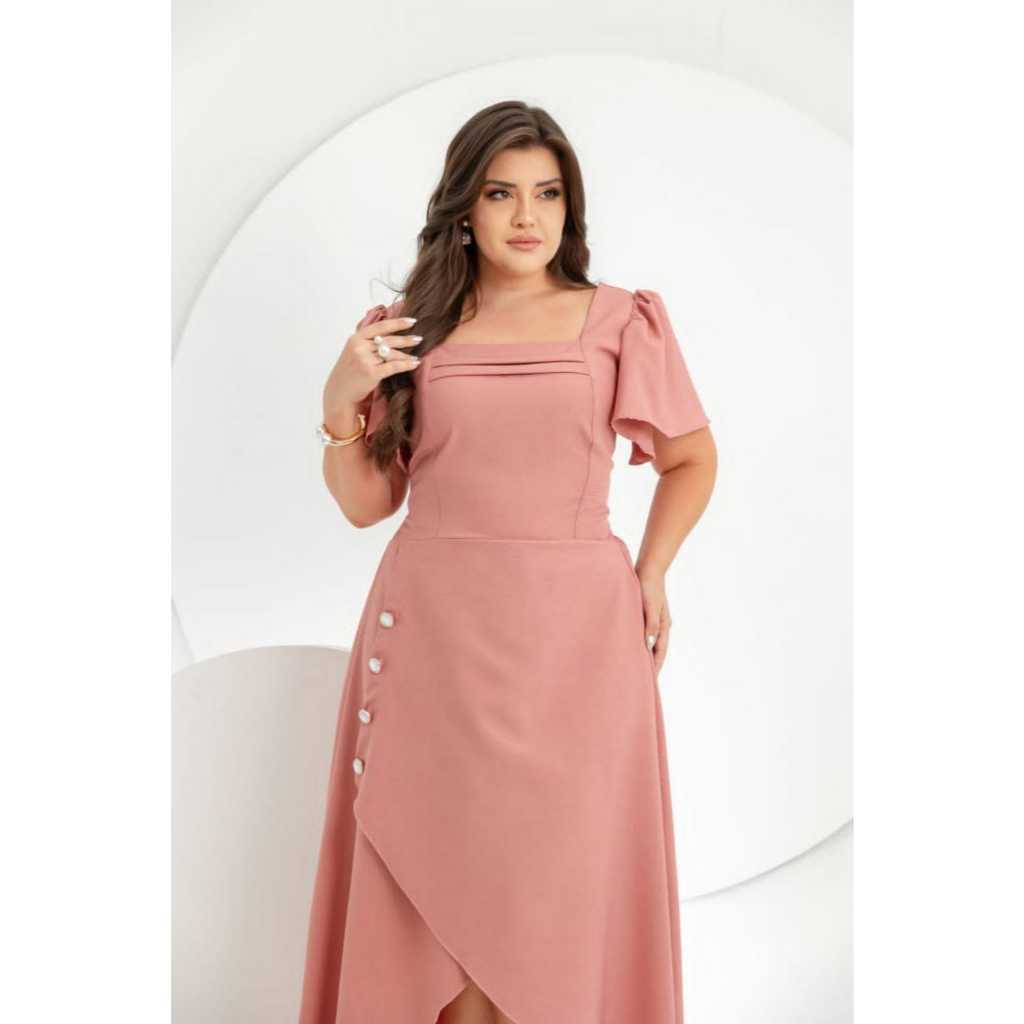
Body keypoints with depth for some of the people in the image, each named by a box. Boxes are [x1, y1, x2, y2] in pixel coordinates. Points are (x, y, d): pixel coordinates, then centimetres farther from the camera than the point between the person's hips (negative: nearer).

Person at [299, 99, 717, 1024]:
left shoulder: (620, 321, 4)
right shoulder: (408, 332, 8)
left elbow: (693, 460, 15)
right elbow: (365, 502, 8)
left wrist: (649, 576, 4)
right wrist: (341, 403, -7)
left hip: (573, 635, -1)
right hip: (432, 632, 1)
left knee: (561, 880, 6)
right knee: (439, 883, 6)